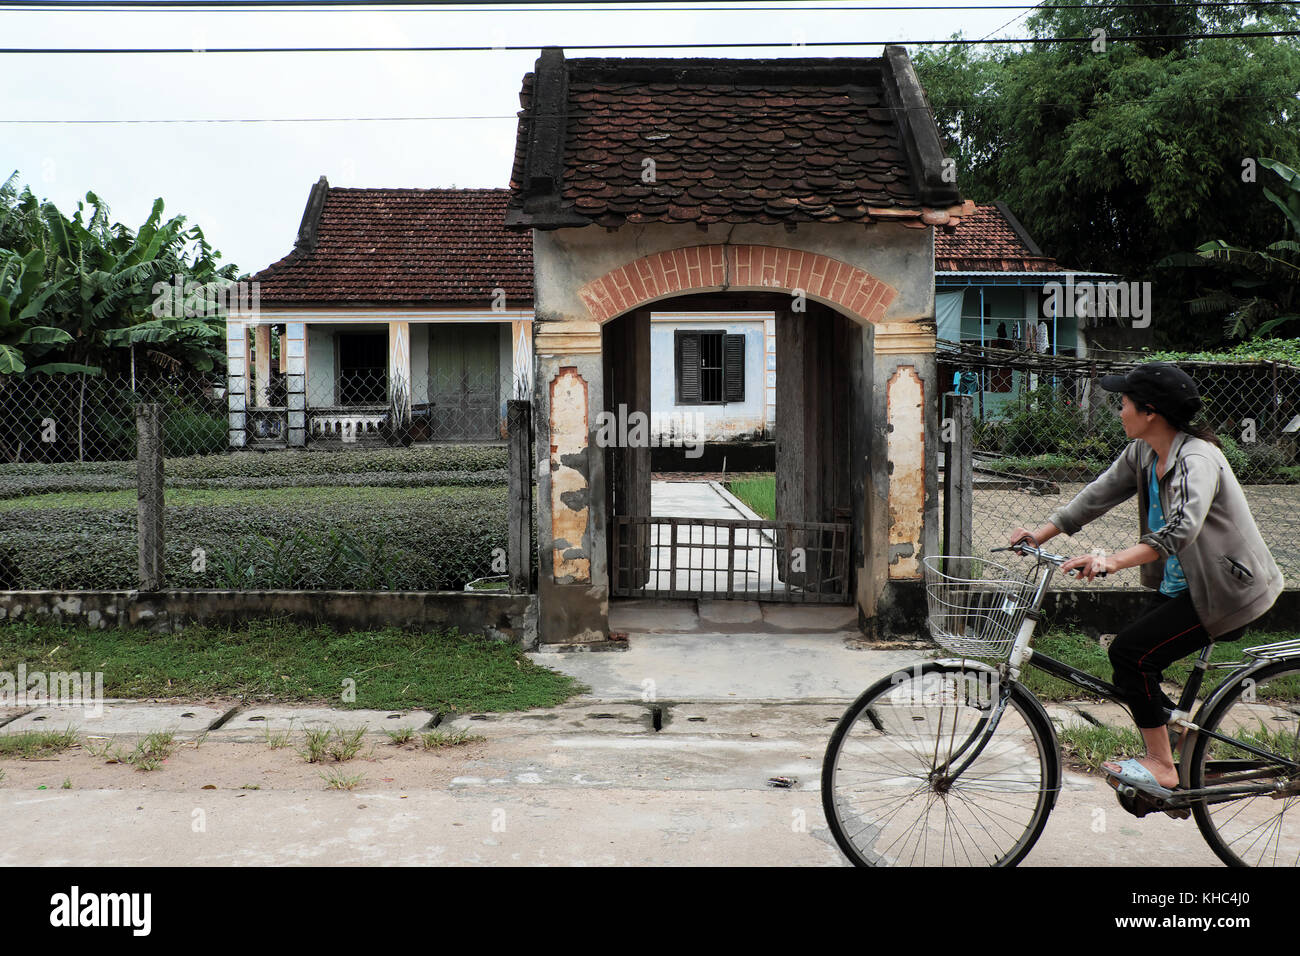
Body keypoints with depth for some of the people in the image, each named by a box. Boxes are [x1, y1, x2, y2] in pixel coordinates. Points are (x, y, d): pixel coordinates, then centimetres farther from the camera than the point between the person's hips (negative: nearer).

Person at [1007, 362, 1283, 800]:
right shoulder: (1141, 453, 3)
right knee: (1134, 662, 6)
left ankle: (1160, 767, -1)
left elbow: (1183, 526, -42)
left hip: (1227, 590, -9)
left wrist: (1113, 561, -53)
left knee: (1129, 651, -15)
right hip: (1182, 585, 9)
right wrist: (1039, 535, -3)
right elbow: (1097, 495, 6)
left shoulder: (1196, 460, -25)